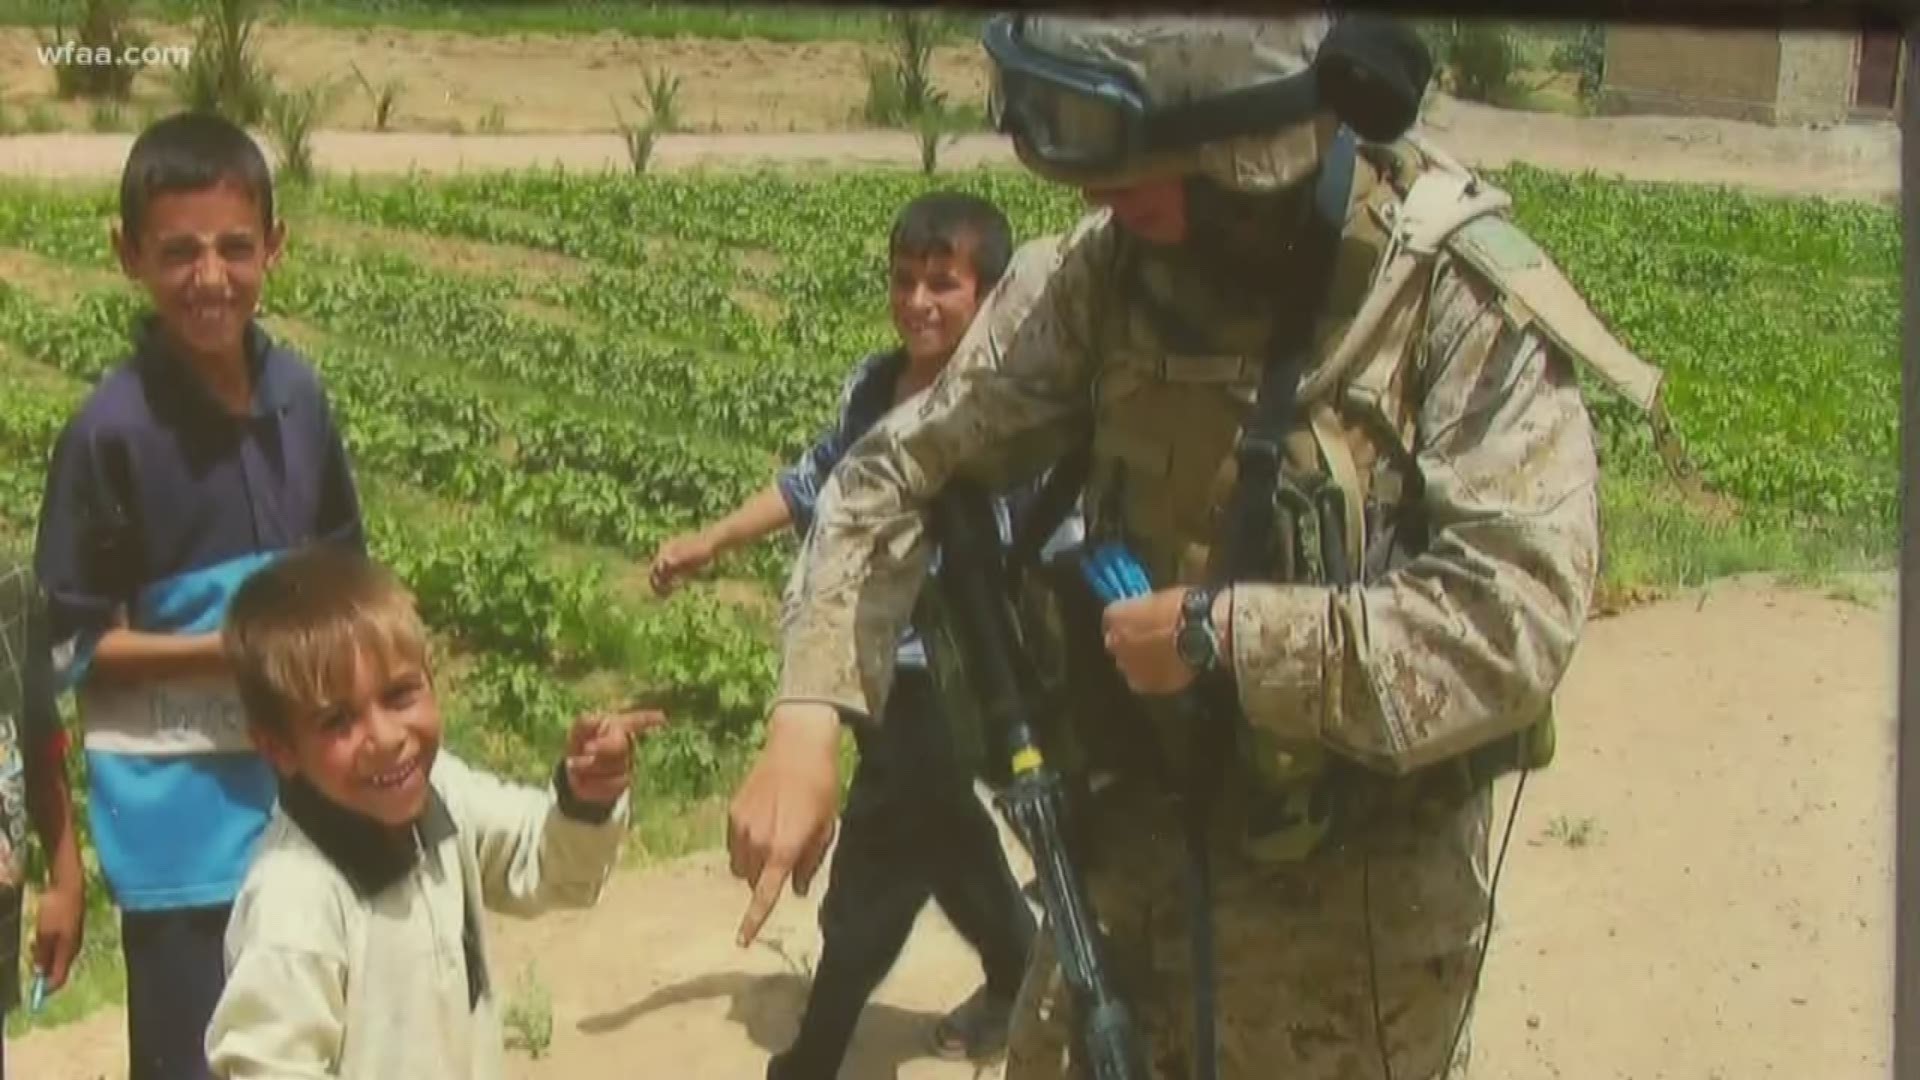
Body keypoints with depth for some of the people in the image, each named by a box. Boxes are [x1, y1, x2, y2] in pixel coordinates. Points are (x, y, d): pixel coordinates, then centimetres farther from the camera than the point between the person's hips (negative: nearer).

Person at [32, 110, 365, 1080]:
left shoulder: (297, 392, 0)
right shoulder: (111, 431, -15)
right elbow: (71, 646, -11)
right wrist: (229, 650, -21)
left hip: (304, 785, 5)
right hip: (177, 810, -5)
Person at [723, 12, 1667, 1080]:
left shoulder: (1468, 299, -20)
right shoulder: (1112, 271, -6)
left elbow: (1515, 621, -28)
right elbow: (905, 471, -1)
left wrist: (1221, 632, -24)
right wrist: (807, 718, -14)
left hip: (1354, 894, -5)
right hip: (1140, 841, 5)